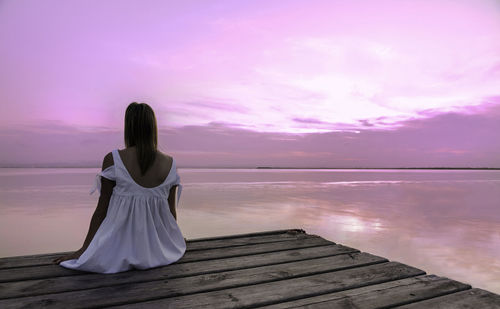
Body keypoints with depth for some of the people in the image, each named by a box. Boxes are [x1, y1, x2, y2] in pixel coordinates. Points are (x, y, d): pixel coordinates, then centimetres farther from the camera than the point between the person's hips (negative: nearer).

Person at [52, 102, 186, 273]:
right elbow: (171, 211, 1)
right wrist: (178, 240, 20)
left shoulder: (113, 160, -15)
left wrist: (83, 250, 5)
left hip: (120, 248, -1)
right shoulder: (170, 164, -9)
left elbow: (101, 210, -8)